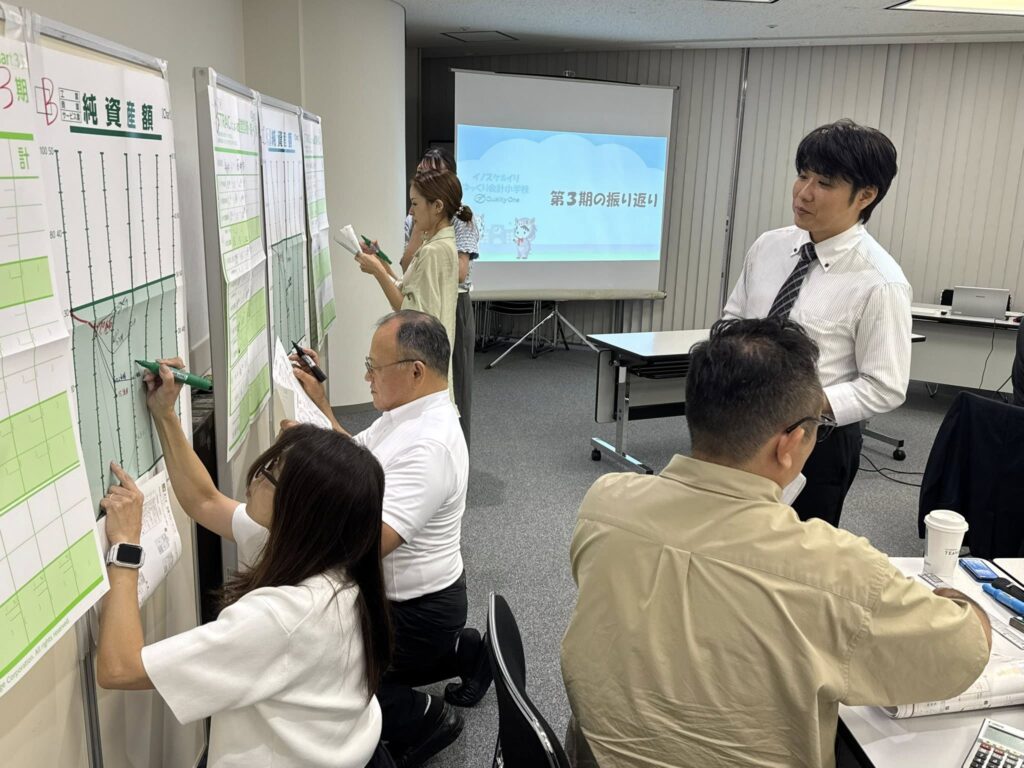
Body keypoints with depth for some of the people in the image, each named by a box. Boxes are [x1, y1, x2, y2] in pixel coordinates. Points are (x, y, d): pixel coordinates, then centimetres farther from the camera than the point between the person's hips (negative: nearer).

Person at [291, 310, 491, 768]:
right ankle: (460, 653, 26)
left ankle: (419, 720, 7)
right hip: (399, 594, 10)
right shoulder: (409, 413, 1)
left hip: (418, 610, -10)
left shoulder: (427, 446, -31)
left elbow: (370, 542, -36)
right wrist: (318, 400, 3)